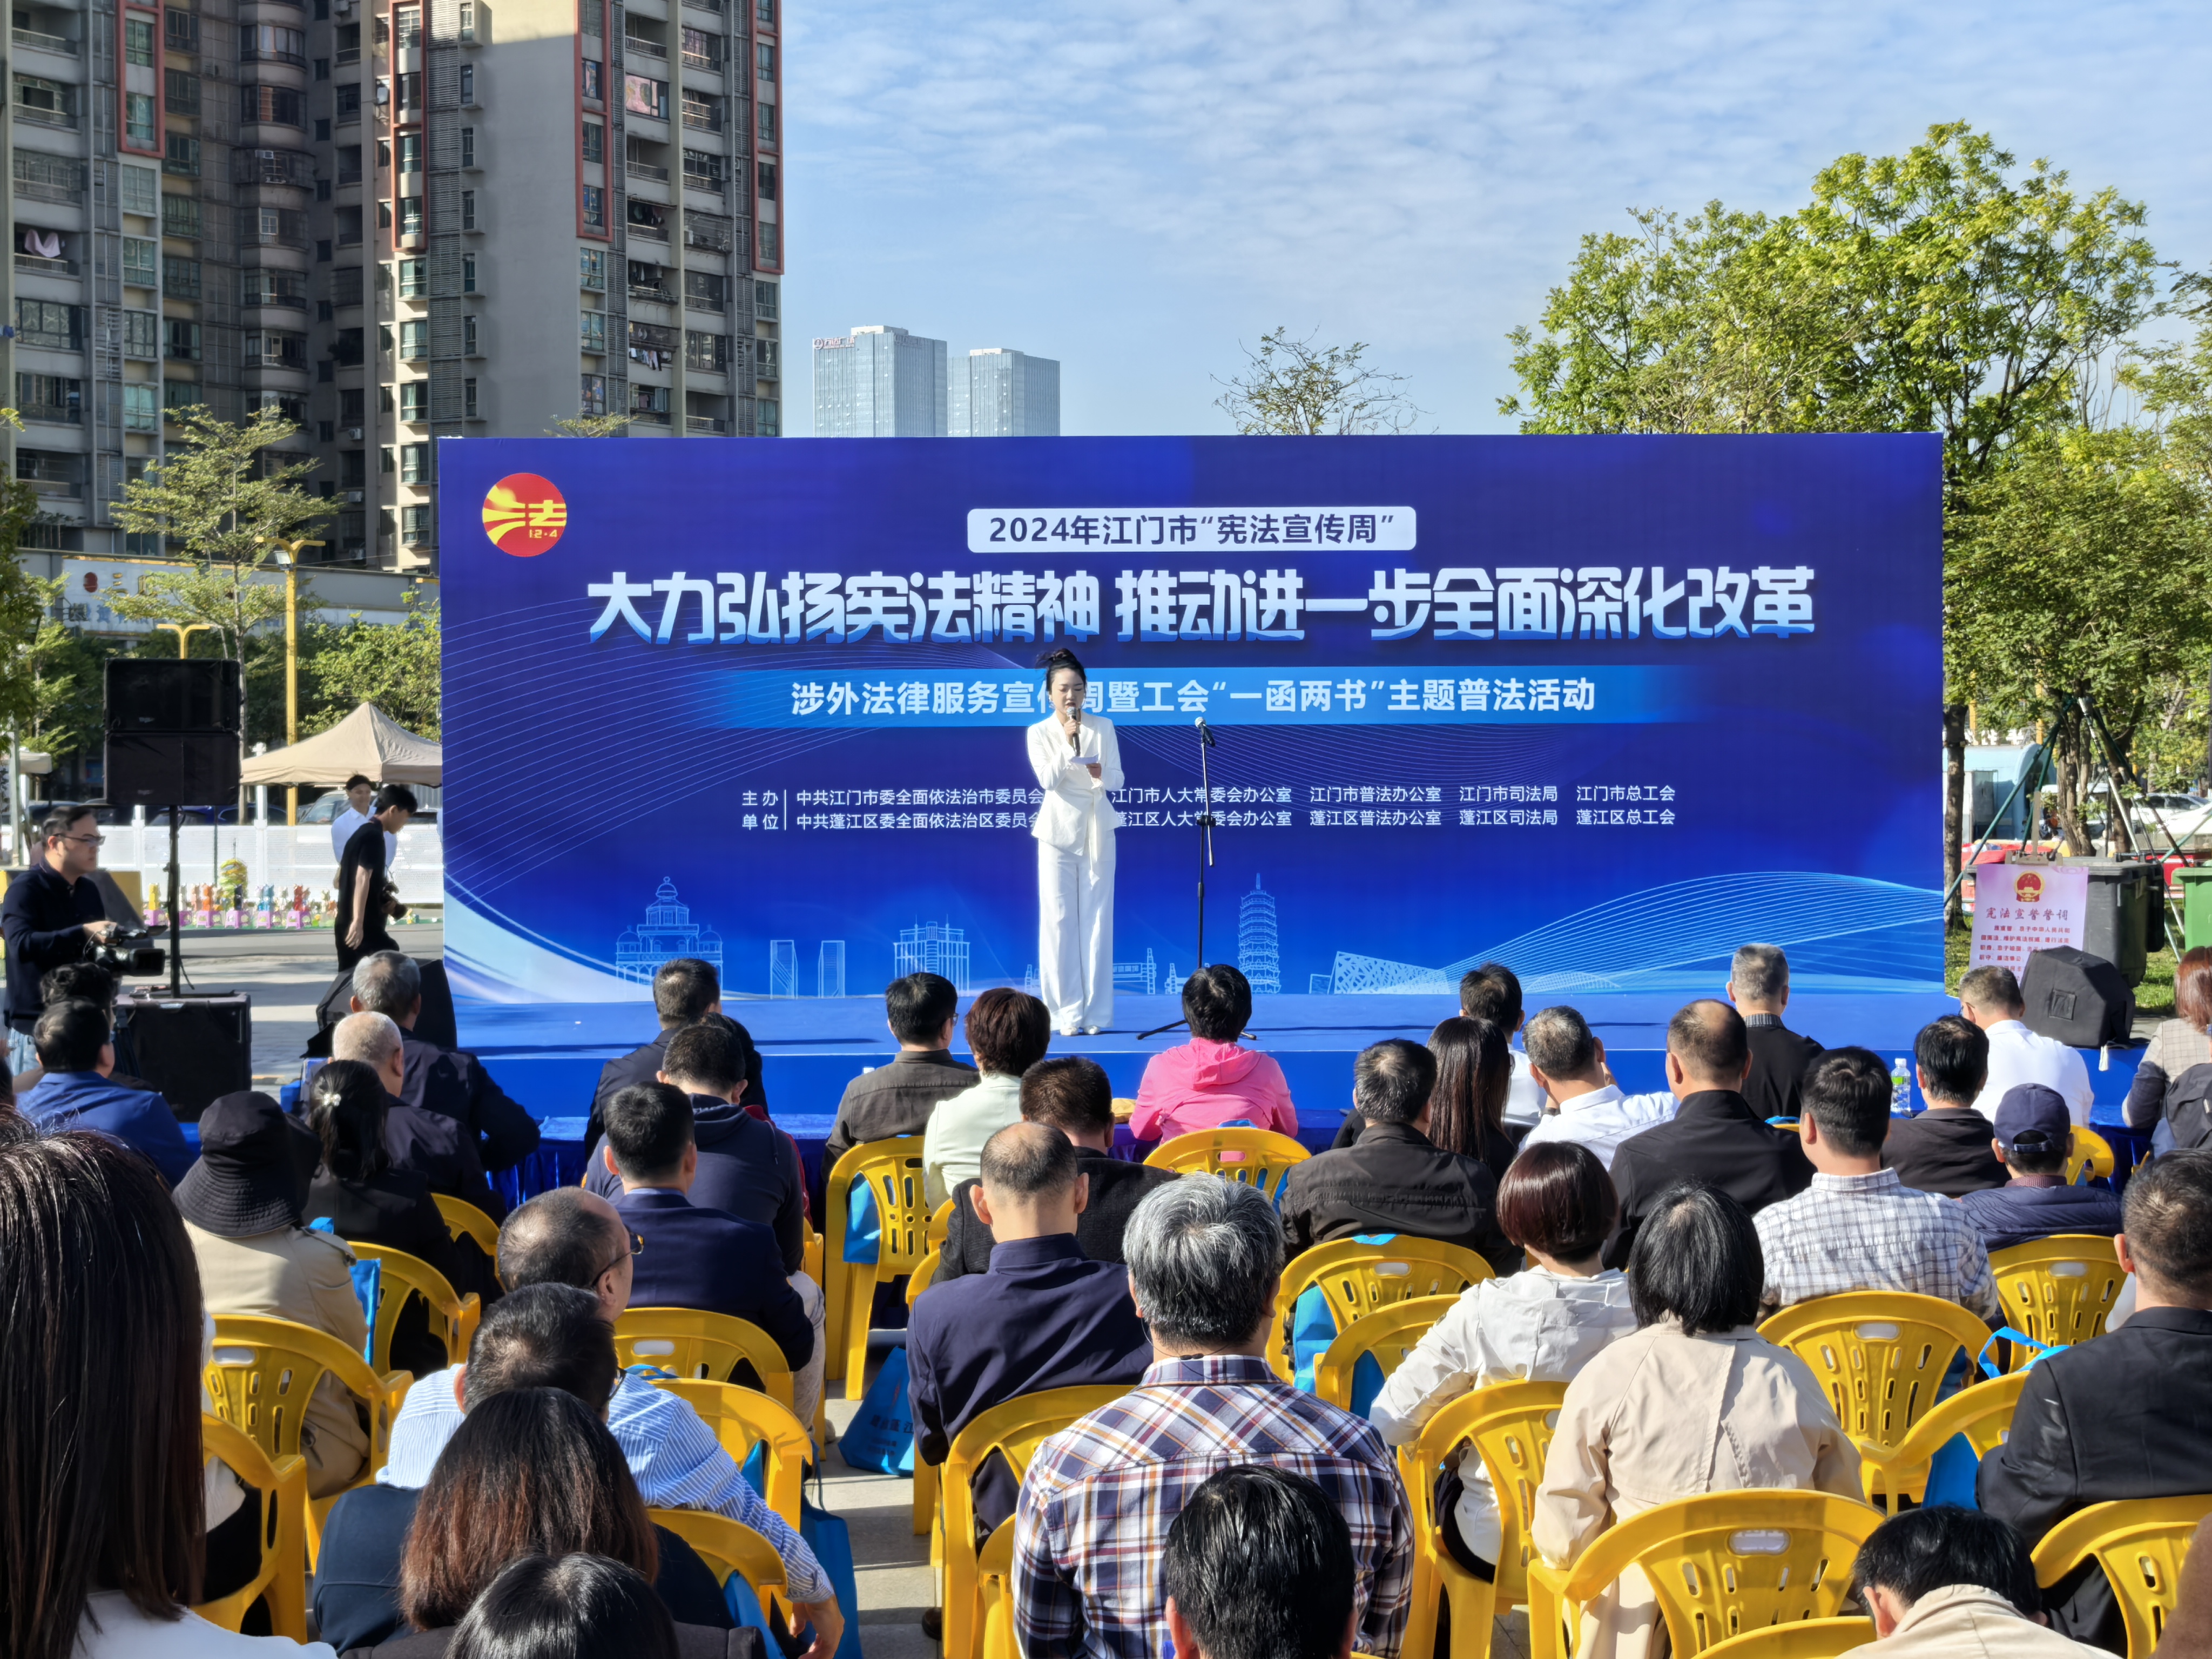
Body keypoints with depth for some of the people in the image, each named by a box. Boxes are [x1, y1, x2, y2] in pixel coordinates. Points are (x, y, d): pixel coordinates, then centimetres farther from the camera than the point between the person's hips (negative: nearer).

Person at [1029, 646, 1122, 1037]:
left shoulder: (1104, 728, 4)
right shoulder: (1039, 733, 1)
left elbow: (1117, 780, -3)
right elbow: (1047, 780, -11)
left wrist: (1100, 772, -24)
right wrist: (1067, 742, -20)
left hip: (1097, 830, 1)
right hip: (1059, 831, -1)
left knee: (1097, 918, 1)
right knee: (1059, 920, -3)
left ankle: (1095, 1012, 5)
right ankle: (1067, 1012, 1)